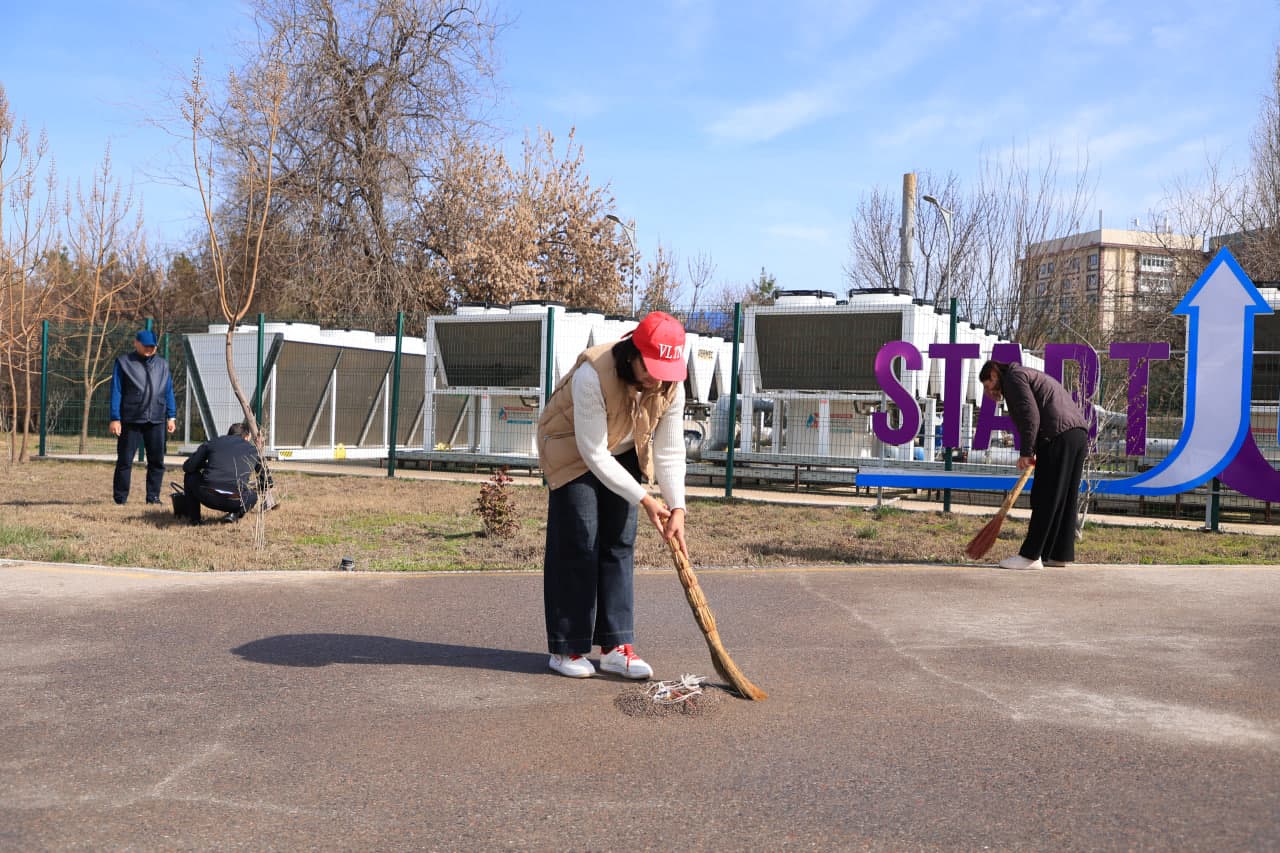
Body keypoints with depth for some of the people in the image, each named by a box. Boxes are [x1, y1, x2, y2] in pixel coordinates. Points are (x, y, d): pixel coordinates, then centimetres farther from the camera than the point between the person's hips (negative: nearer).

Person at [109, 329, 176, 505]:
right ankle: (120, 498, 8)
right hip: (130, 421, -3)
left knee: (157, 461, 4)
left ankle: (153, 497, 12)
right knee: (125, 460, 1)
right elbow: (116, 392, -1)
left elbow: (168, 392, 16)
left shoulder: (162, 365, 14)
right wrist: (115, 418, -7)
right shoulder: (124, 363, 2)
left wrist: (171, 416, 10)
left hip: (156, 421, 3)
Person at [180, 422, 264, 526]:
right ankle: (235, 513, 9)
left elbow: (187, 467, 21)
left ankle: (194, 517, 25)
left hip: (208, 497, 0)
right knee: (253, 494, 36)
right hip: (237, 502, 0)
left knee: (190, 475, 31)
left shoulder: (212, 442, 19)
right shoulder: (252, 449, 21)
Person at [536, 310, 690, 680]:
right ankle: (566, 648, 2)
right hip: (573, 453, -5)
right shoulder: (593, 375, -37)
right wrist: (644, 500, -31)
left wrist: (677, 509, -26)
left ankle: (615, 646, 7)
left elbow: (669, 451, -15)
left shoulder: (671, 385, -20)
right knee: (577, 546, -8)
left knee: (620, 546, 2)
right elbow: (593, 453, -32)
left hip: (624, 455, 5)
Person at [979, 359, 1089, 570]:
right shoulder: (1031, 376, 31)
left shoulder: (1014, 377, 2)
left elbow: (1030, 416, -12)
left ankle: (1030, 556, -7)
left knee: (1045, 499, -8)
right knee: (1066, 498, 11)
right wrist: (1034, 452, 28)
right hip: (1079, 433, 9)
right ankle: (1060, 554, 15)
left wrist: (1025, 452, -12)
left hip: (1058, 436, -9)